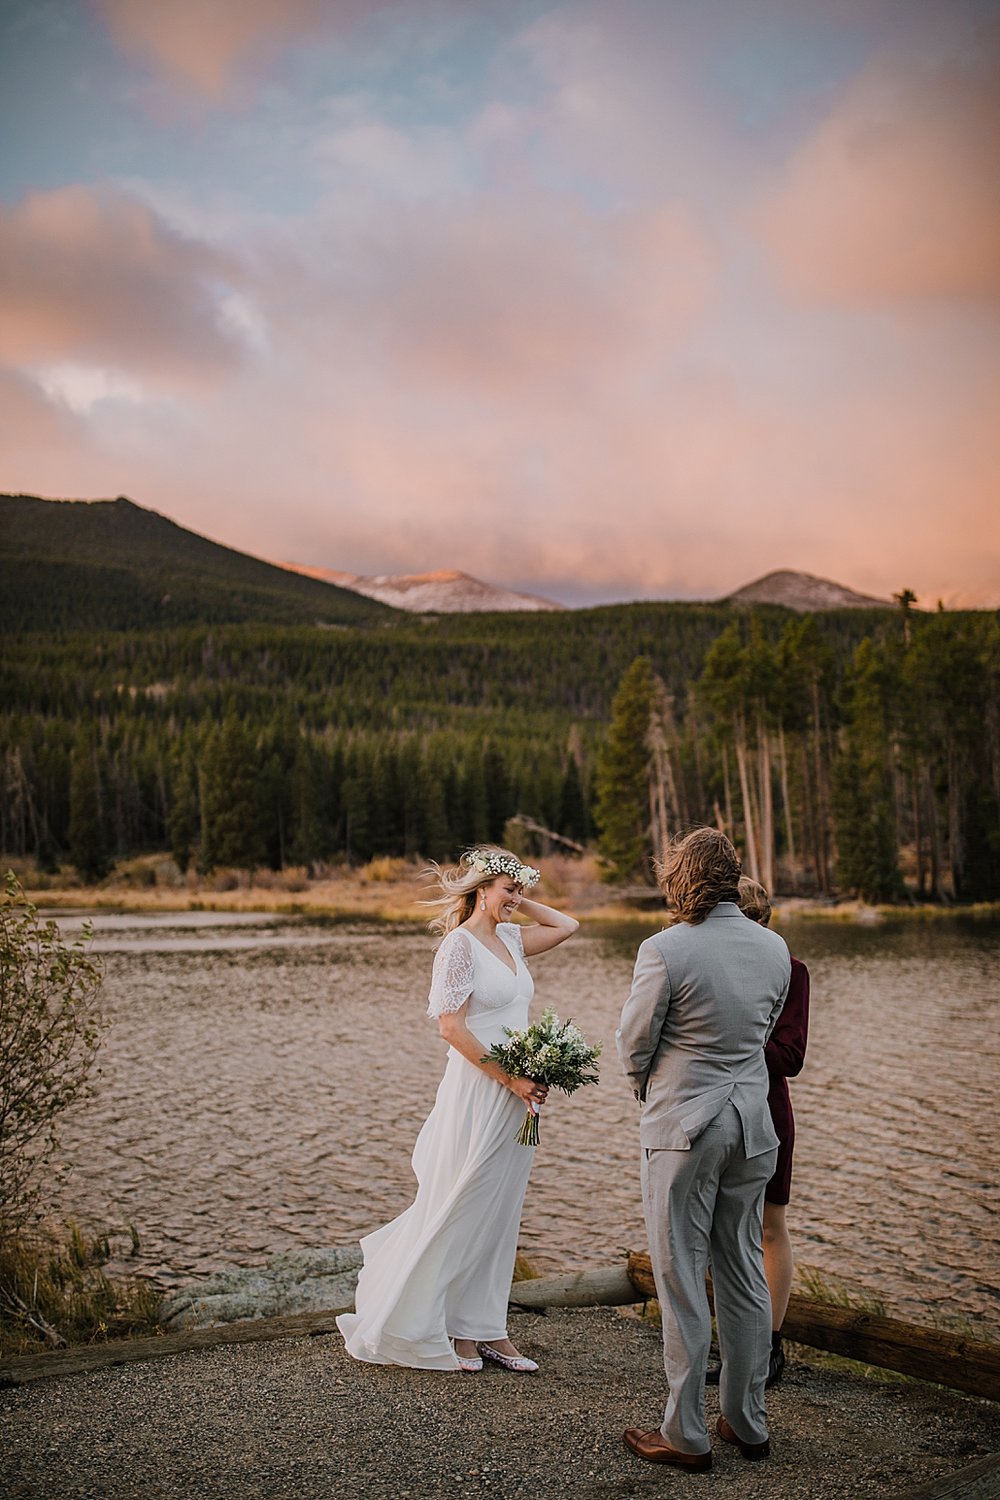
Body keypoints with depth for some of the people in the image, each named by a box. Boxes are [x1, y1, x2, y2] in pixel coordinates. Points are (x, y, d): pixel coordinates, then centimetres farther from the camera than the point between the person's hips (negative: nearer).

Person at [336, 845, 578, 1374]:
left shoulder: (511, 939, 11)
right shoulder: (460, 943, -11)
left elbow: (567, 926, 25)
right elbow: (452, 1026, -16)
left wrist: (519, 903, 13)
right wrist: (510, 1078, -16)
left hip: (518, 1095, 8)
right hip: (477, 1092, -8)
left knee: (499, 1215, 12)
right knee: (460, 1211, 2)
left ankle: (485, 1329, 20)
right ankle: (435, 1328, 15)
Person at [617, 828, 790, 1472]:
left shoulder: (665, 950, -17)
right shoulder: (775, 948, 1)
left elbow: (634, 1045, -7)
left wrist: (650, 1093, 13)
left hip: (682, 1128, -6)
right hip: (752, 1125, 6)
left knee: (682, 1281, 4)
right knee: (745, 1275, 15)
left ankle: (687, 1435, 12)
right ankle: (748, 1423, 26)